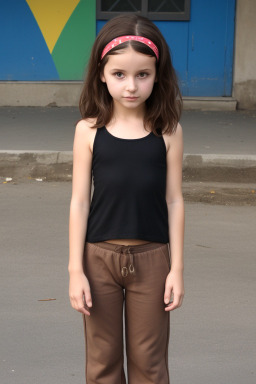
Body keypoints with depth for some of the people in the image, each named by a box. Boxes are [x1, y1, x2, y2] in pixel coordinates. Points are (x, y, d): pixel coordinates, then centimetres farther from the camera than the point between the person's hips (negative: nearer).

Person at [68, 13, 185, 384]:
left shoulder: (168, 131, -4)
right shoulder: (89, 131, -5)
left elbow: (173, 200, -1)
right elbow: (80, 201, -3)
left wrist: (177, 268, -2)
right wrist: (76, 270, -5)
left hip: (151, 258, 0)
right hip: (99, 256, 0)